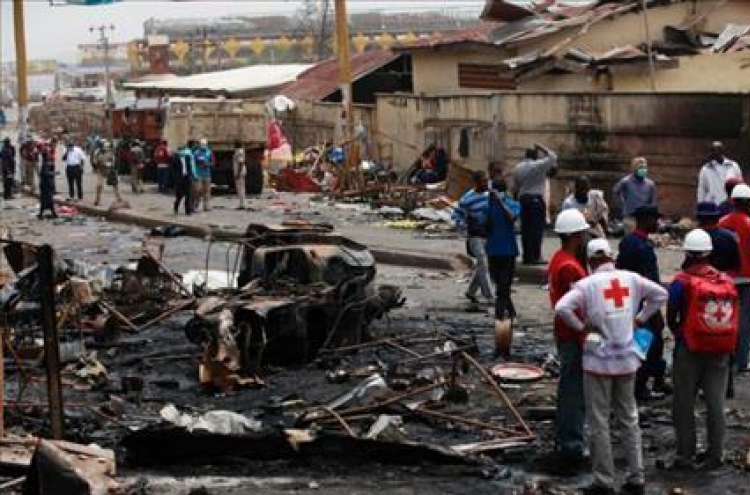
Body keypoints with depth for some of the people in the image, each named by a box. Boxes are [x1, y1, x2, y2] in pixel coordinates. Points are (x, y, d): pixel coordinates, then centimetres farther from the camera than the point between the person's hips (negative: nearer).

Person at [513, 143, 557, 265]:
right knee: (537, 227, -5)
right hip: (536, 199, -6)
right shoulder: (538, 165, -7)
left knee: (525, 228, 7)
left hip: (523, 198, 6)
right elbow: (553, 158, -1)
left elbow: (516, 186, 13)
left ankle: (527, 256, 8)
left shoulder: (517, 168, 11)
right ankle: (535, 256, -9)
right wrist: (543, 149, 8)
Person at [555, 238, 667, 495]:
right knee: (629, 419, 15)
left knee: (599, 423, 5)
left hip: (598, 360, -4)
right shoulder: (631, 278, 2)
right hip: (627, 360, 4)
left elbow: (561, 308, -22)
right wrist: (640, 318, 13)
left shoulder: (587, 284, -10)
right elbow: (660, 294, 9)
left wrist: (581, 327, -7)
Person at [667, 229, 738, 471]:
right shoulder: (727, 281, 0)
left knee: (684, 403, 7)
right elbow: (733, 317, 6)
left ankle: (685, 455, 9)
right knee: (716, 402, 12)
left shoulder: (683, 281, -12)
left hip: (690, 350, -4)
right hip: (721, 351, 4)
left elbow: (671, 317, -5)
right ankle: (715, 454, 16)